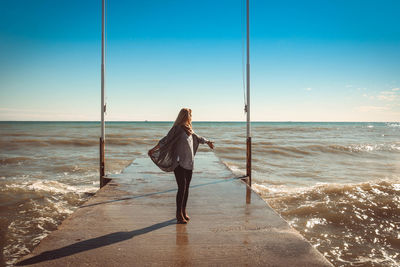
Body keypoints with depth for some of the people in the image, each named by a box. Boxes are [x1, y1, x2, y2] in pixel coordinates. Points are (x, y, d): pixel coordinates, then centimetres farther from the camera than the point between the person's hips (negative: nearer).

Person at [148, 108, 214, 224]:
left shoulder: (189, 129, 15)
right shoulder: (178, 129, -10)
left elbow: (197, 137, 33)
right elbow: (166, 140, -16)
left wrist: (207, 141, 48)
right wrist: (154, 149, -24)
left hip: (189, 163, 7)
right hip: (180, 163, -7)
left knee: (186, 188, 11)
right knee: (181, 188, -8)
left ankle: (184, 212, 23)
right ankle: (179, 215, 2)